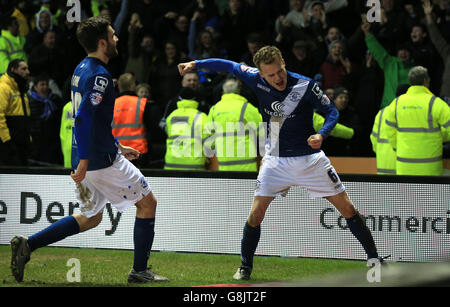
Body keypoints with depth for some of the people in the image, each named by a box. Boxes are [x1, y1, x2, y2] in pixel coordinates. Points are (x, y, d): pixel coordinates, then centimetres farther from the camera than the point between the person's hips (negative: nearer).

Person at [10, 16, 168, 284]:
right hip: (102, 160, -9)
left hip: (87, 160, 9)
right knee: (148, 202, 5)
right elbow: (83, 118, -26)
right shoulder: (99, 75, -17)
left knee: (91, 217, 19)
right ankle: (140, 271, 7)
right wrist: (84, 160, -27)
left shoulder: (82, 70, 14)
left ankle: (28, 244, 8)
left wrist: (117, 146, 27)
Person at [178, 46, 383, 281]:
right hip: (275, 161, 2)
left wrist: (321, 134, -26)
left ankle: (374, 258, 9)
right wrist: (195, 64, 2)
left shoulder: (305, 86, -16)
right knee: (256, 213, -6)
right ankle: (245, 267, 11)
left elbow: (332, 112, -8)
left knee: (346, 208, -3)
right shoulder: (257, 80, -10)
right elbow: (229, 66, 6)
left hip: (309, 159, -2)